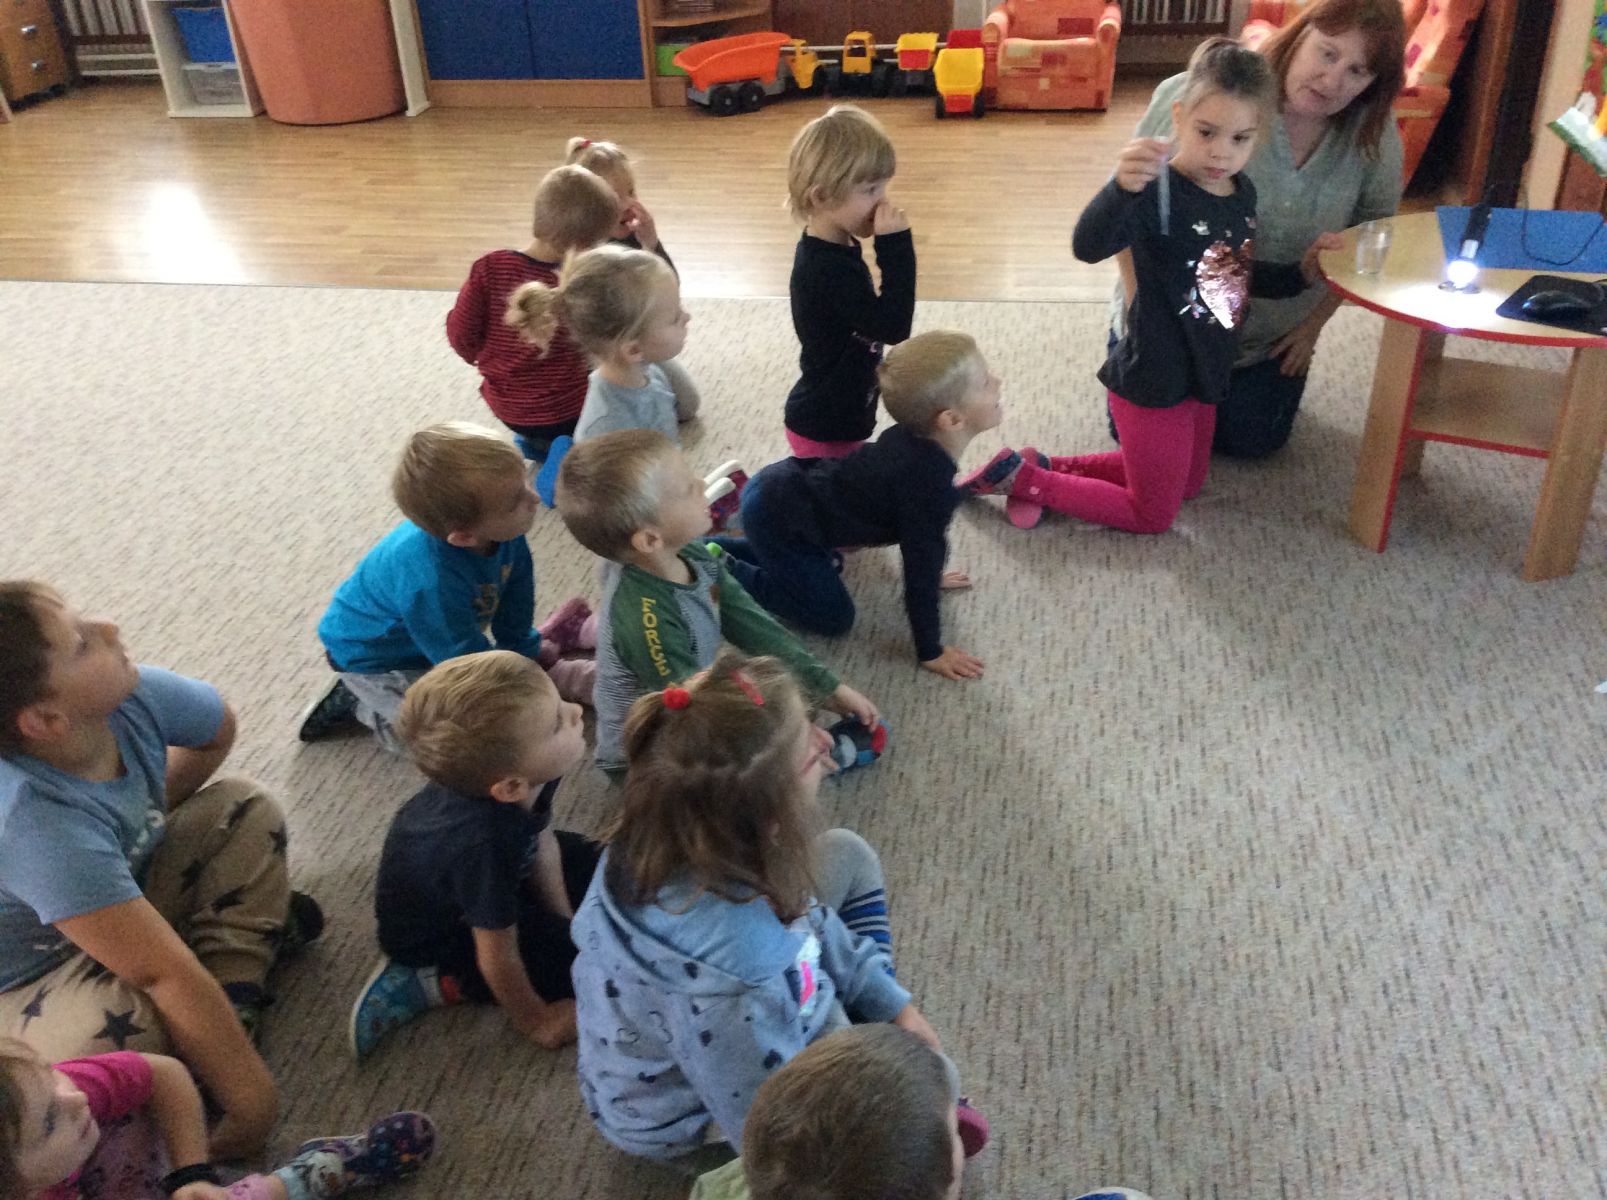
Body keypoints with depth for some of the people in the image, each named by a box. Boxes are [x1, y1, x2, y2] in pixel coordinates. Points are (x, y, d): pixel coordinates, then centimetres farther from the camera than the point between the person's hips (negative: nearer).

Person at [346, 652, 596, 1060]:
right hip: (435, 933, -7)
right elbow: (498, 958, -29)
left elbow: (543, 842, -6)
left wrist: (566, 923, 0)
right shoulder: (483, 843, -45)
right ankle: (429, 983, -5)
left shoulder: (526, 776, -28)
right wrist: (536, 1021, -13)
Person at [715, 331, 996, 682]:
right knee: (833, 617, 3)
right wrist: (931, 652, -11)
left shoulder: (914, 438, 1)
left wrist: (930, 574, 30)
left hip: (782, 485, 9)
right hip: (777, 514, -9)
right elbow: (922, 566, -20)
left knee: (829, 567, 29)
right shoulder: (928, 484, -27)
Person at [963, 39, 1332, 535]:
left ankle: (1047, 468, 29)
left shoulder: (1242, 195, 1)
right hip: (1153, 381, -9)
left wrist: (1301, 272, 5)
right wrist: (1123, 185, -61)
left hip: (1202, 375, 9)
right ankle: (1023, 477, 15)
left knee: (1186, 485, 27)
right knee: (1153, 516, 6)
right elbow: (1088, 247, -45)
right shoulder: (1160, 194, -25)